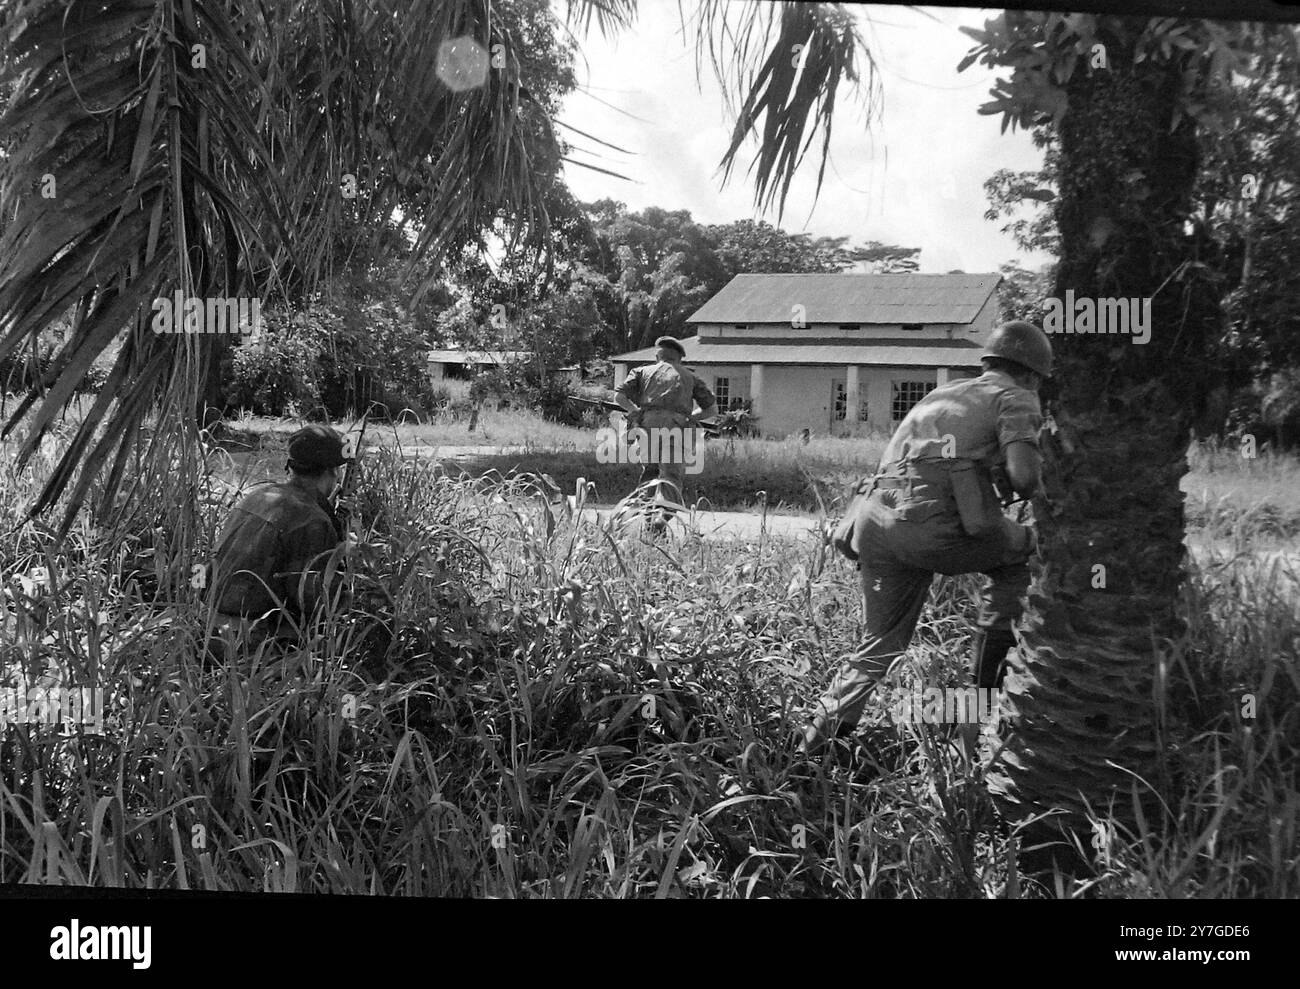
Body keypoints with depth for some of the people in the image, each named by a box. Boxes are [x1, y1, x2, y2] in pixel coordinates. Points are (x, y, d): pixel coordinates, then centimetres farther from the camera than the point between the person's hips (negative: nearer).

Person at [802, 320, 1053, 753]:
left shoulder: (942, 394, 32)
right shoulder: (1015, 397, 11)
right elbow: (1023, 473, -5)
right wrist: (1037, 490, 16)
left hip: (874, 517, 7)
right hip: (934, 521, -6)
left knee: (882, 644, 20)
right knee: (1022, 550, 21)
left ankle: (814, 743, 14)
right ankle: (989, 674, 18)